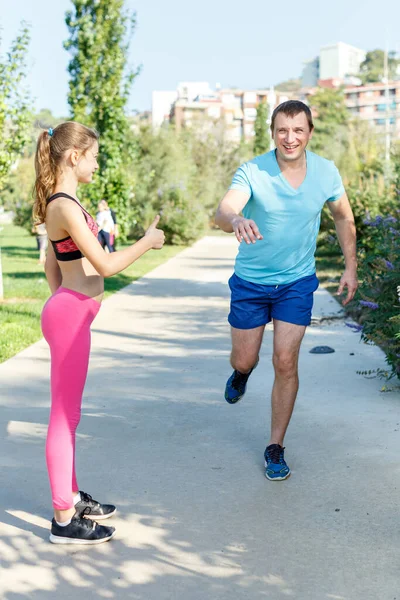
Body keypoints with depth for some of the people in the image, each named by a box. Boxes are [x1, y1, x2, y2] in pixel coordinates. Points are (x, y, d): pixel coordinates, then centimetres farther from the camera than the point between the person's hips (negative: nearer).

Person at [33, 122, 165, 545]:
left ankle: (69, 497, 32)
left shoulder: (60, 202, 12)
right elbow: (106, 265, -21)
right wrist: (148, 241, -9)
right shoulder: (66, 206, -19)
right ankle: (64, 521, 8)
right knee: (65, 414, -2)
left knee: (68, 411, 18)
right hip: (71, 314, -10)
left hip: (66, 311, 10)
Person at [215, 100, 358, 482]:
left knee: (285, 362, -4)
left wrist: (350, 267, 5)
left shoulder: (326, 172, -10)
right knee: (245, 359, 9)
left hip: (297, 282, 1)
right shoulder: (253, 172, -20)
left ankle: (275, 447, 12)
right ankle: (241, 373, 50)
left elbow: (343, 217, 8)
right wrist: (237, 221, -61)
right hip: (250, 281, -1)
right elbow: (223, 212, -36)